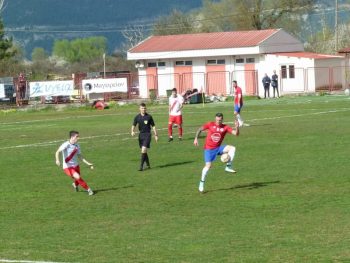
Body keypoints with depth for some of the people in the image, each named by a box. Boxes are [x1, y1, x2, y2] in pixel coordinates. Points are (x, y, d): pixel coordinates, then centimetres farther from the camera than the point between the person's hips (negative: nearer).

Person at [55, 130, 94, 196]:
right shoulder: (66, 145, -20)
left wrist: (88, 163, 6)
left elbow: (80, 156, 11)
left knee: (78, 180, 18)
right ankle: (88, 189, -11)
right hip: (67, 167, -6)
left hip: (76, 166, 6)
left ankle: (75, 185, 55)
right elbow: (58, 152, -30)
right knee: (78, 177, -26)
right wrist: (57, 160, -48)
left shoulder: (77, 146, 1)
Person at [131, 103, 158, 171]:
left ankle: (141, 166, -15)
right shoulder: (137, 117, 2)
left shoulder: (149, 117, -4)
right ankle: (148, 164, 26)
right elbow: (134, 125, 5)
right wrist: (132, 131, -16)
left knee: (144, 150, -15)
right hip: (141, 134, 4)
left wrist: (156, 135, 4)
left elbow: (153, 126, 4)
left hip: (147, 134, -4)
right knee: (144, 151, 10)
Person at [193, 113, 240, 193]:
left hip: (218, 148, 3)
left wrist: (237, 127, -32)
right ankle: (202, 182, 1)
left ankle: (228, 166, -14)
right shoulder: (210, 124, -7)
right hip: (209, 149, -3)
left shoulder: (225, 127, -5)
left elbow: (236, 133, -12)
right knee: (208, 166, -15)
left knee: (232, 148, -19)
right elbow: (200, 129, 2)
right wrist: (196, 138, -8)